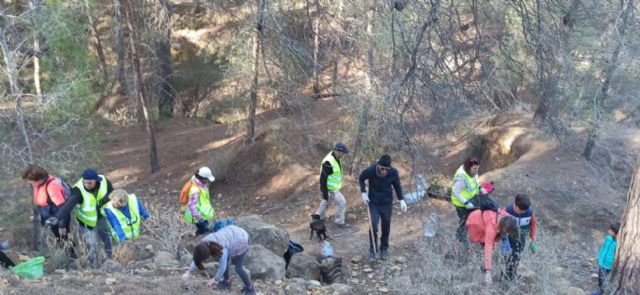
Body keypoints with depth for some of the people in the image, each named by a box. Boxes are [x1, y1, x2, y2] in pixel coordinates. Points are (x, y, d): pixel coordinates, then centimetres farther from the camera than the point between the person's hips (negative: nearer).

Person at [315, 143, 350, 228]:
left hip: (334, 186, 10)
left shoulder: (337, 158, -2)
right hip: (331, 188, -10)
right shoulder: (328, 162, -32)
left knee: (325, 202, 23)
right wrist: (325, 193, -24)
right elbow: (323, 178, -27)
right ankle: (339, 222, 14)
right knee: (342, 202, -3)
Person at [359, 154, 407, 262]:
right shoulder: (370, 171, -23)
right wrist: (363, 192, -9)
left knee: (386, 228, 10)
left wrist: (401, 200, -3)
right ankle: (372, 250, 9)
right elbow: (361, 179, -1)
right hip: (373, 203, -1)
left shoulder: (394, 172, -18)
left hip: (387, 203, 1)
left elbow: (397, 185, 1)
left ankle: (384, 249, 29)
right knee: (373, 227, -8)